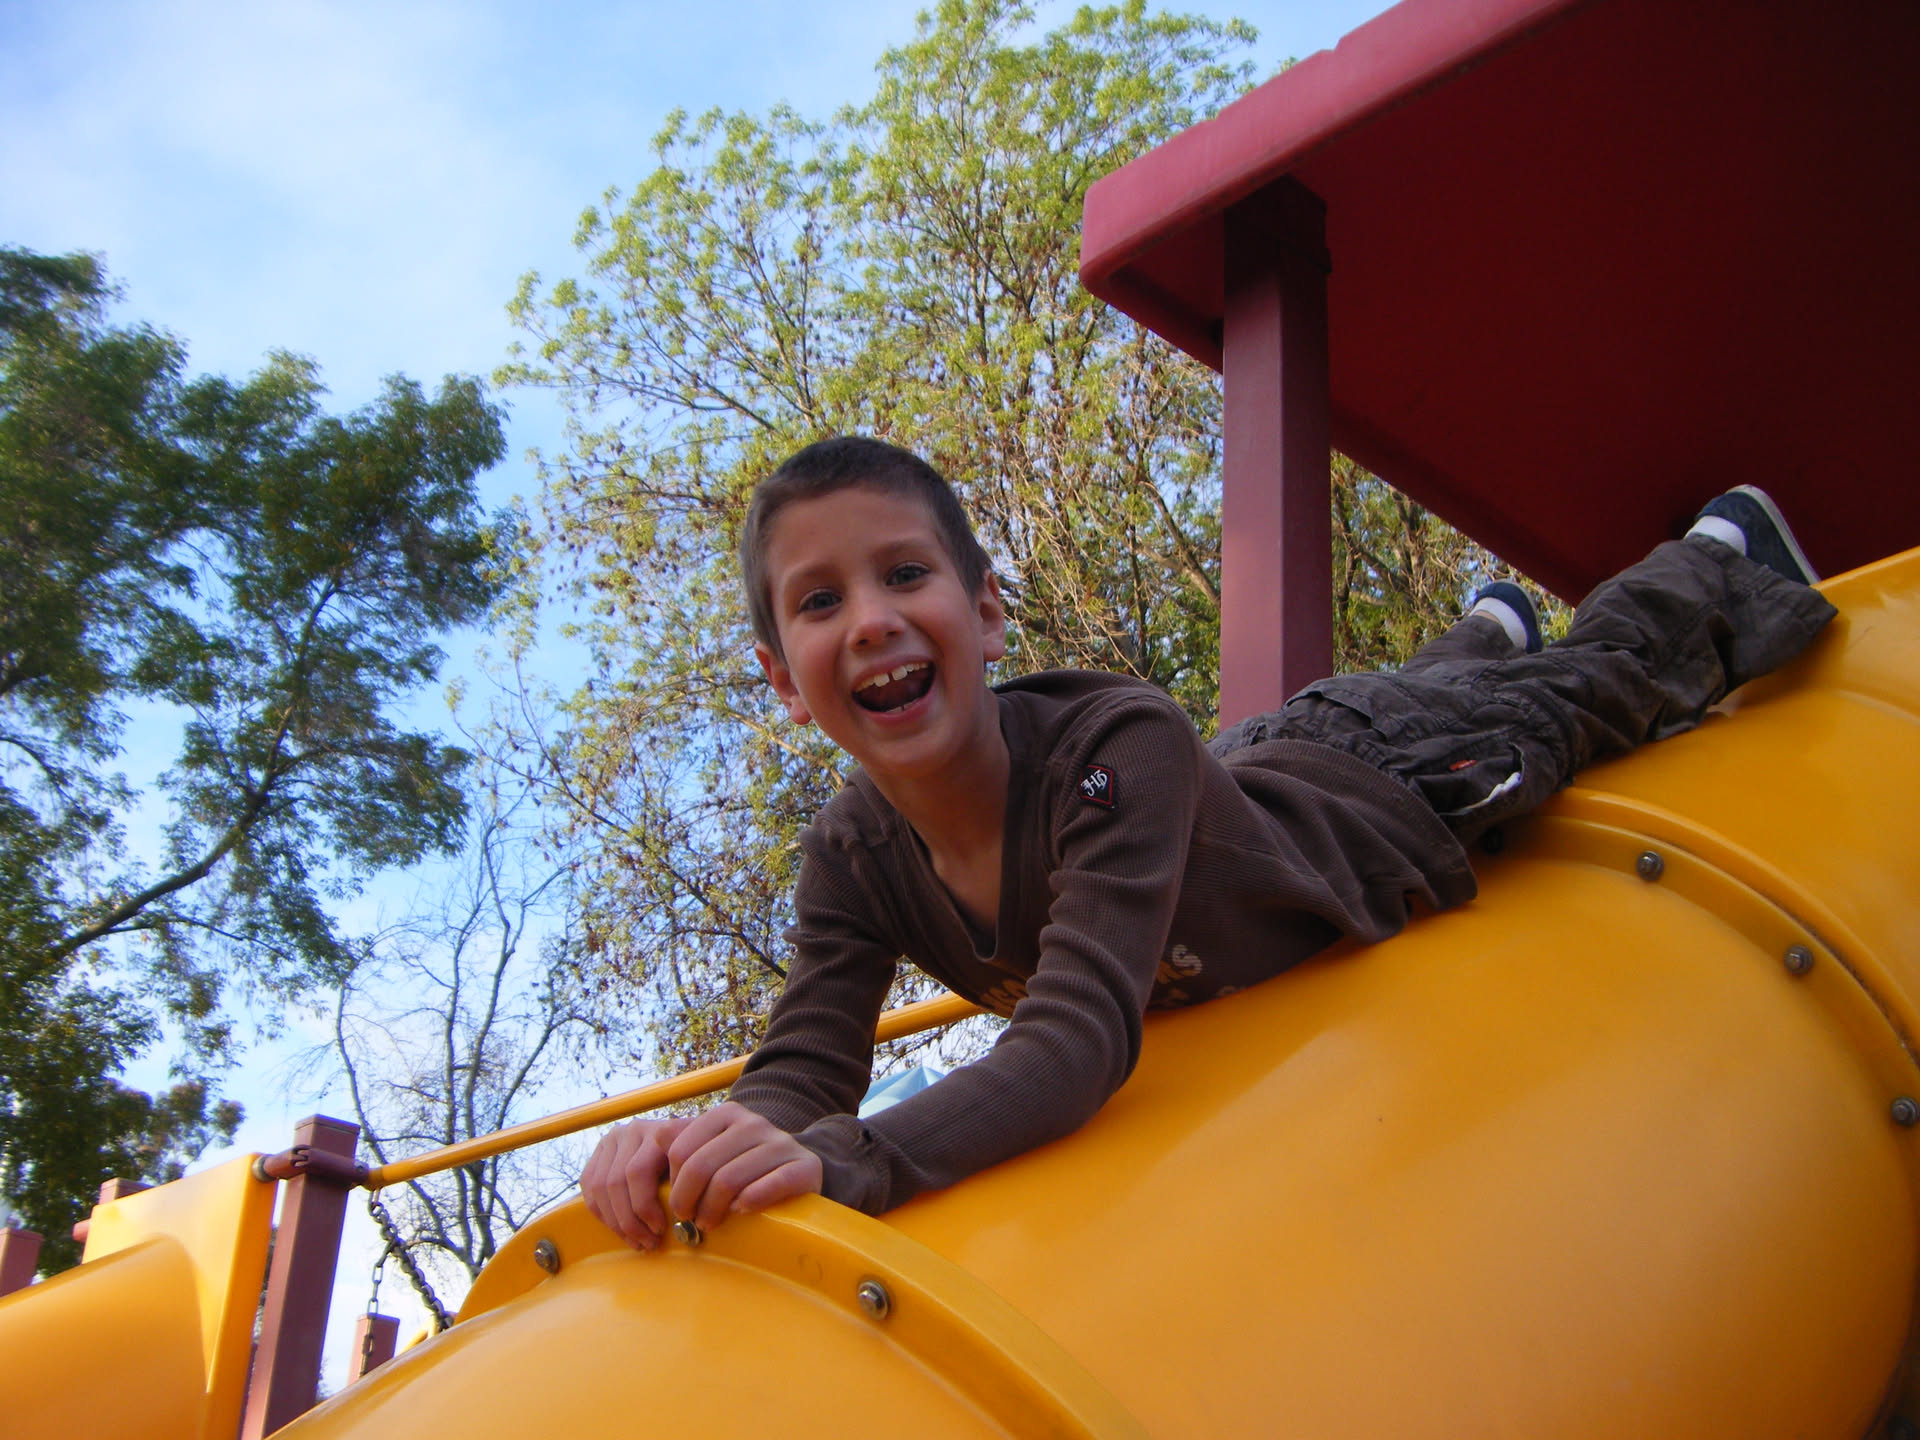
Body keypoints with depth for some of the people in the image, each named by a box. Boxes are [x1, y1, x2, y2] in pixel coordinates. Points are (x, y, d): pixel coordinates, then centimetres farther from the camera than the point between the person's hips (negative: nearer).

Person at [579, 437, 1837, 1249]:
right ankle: (1490, 624, 69)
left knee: (1589, 684, 24)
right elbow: (805, 1072, -32)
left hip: (1387, 787, -5)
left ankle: (1721, 559, 51)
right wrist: (722, 1143, -56)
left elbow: (1078, 1045, -56)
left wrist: (845, 1162, -69)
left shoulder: (1119, 751, -48)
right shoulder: (856, 857, -30)